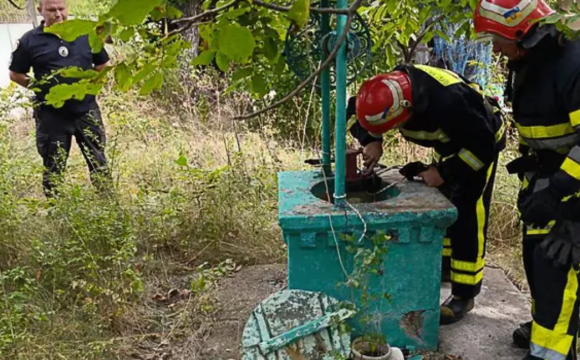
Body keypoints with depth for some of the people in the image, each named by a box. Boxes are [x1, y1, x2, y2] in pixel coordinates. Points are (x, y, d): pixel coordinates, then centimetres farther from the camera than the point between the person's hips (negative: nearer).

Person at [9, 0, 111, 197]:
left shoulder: (86, 34, 2)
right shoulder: (30, 40, -3)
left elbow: (102, 64, 15)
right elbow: (15, 74, 6)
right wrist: (40, 87, -2)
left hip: (86, 111, 2)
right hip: (51, 116, -2)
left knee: (98, 161, 10)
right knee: (53, 167, 9)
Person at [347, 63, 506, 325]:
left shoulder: (449, 100, -44)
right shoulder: (392, 89, -24)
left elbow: (482, 146, -34)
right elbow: (356, 110, -7)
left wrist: (444, 172, -29)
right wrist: (371, 140, -24)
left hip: (482, 143, -7)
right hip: (450, 143, 7)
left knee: (467, 216, -10)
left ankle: (464, 295, -2)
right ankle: (445, 266, 33)